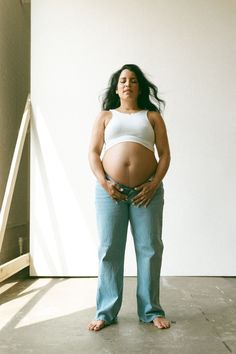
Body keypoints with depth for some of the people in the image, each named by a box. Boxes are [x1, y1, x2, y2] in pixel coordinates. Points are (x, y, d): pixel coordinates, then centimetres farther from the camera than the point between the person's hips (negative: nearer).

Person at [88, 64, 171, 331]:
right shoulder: (105, 116, 14)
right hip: (110, 189, 0)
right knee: (109, 249, 1)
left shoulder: (152, 116, 13)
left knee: (149, 248, 2)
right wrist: (103, 182, -8)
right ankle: (106, 312, 12)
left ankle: (150, 310, 15)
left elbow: (164, 153, 6)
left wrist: (154, 184, -8)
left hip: (146, 190, 0)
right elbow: (93, 152, 6)